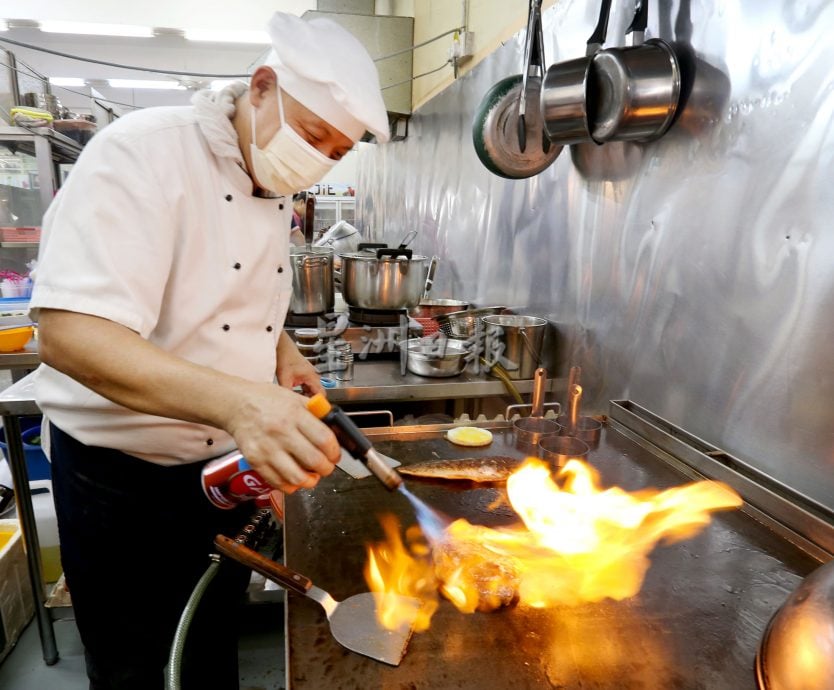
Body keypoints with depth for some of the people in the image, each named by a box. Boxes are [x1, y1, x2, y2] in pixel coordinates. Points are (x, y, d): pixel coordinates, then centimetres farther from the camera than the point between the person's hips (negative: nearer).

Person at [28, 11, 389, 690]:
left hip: (229, 460, 7)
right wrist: (240, 401, -46)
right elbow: (70, 333, -32)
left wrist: (282, 350, -2)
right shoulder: (142, 153, -21)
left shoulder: (274, 189, 4)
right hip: (122, 479, -6)